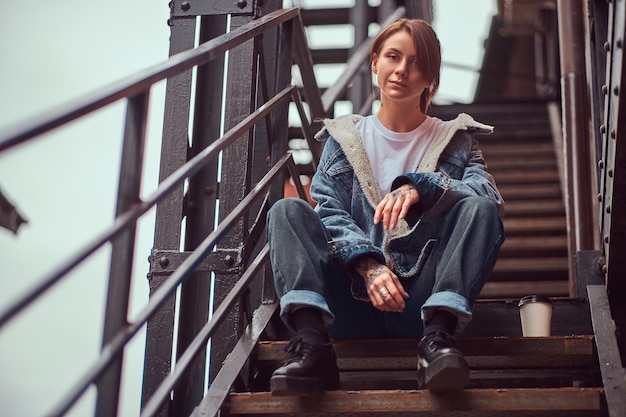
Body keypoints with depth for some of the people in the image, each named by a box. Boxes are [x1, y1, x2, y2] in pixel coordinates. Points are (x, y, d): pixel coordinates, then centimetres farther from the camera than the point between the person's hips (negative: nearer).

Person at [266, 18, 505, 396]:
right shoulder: (344, 138, 17)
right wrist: (368, 266, -20)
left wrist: (419, 188, -24)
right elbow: (329, 213, 1)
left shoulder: (455, 139, 16)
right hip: (353, 301, 1)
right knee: (288, 211, -18)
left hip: (421, 302, 0)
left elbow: (490, 195, -5)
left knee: (480, 208, -21)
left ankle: (439, 336, -37)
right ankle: (312, 343, -38)